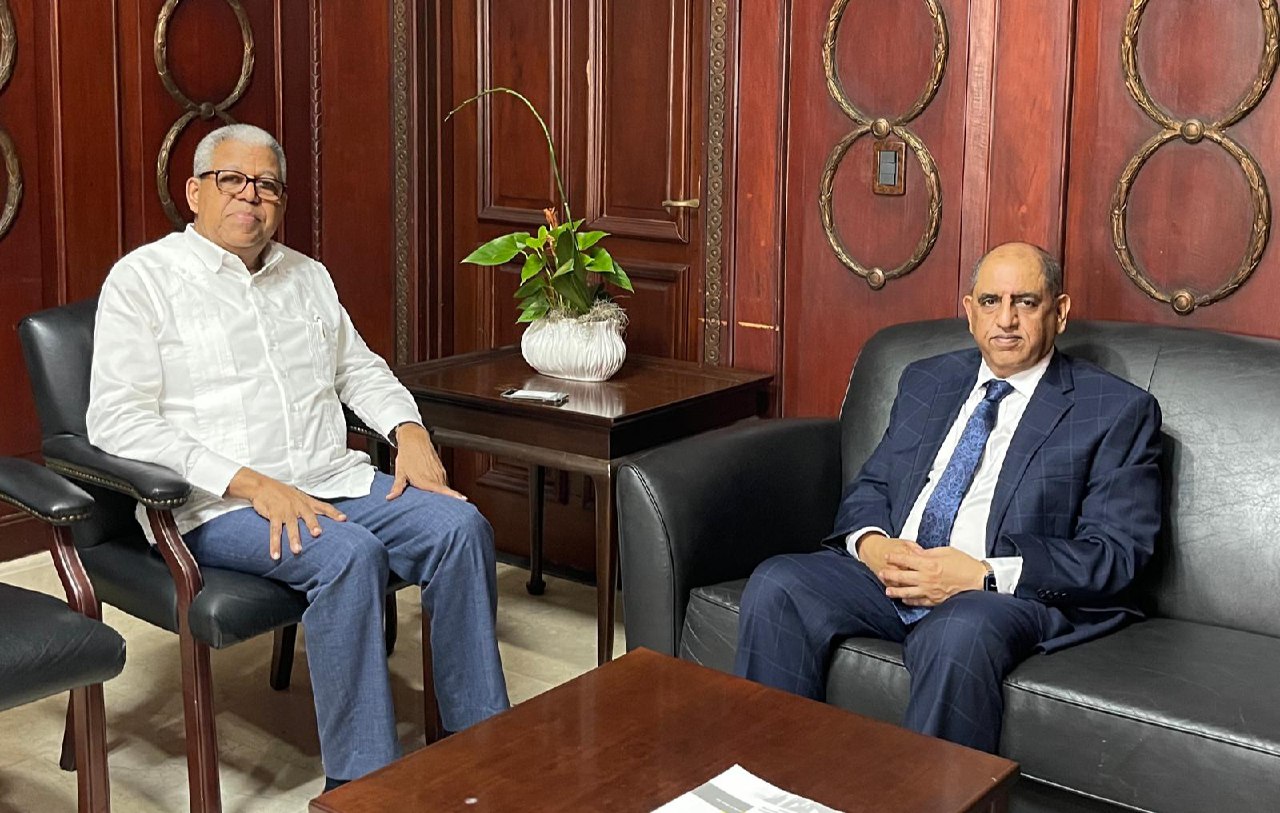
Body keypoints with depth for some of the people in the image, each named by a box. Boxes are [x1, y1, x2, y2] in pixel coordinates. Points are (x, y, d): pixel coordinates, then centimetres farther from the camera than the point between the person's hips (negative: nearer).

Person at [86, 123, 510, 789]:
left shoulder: (307, 277, 20)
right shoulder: (144, 278, 0)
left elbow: (359, 368, 29)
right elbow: (118, 420, -10)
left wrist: (409, 430, 5)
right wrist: (252, 484, -20)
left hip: (334, 482, 6)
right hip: (219, 507, -6)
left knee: (460, 526, -18)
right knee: (351, 554, -33)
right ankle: (358, 782, -23)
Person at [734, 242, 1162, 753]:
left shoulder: (1118, 410, 5)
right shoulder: (926, 382, 21)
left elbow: (1116, 552, -4)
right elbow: (870, 485, 21)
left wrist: (984, 574, -17)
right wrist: (870, 542, -5)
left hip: (1008, 595, -5)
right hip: (890, 572, 5)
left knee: (957, 634, -38)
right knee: (776, 585, -21)